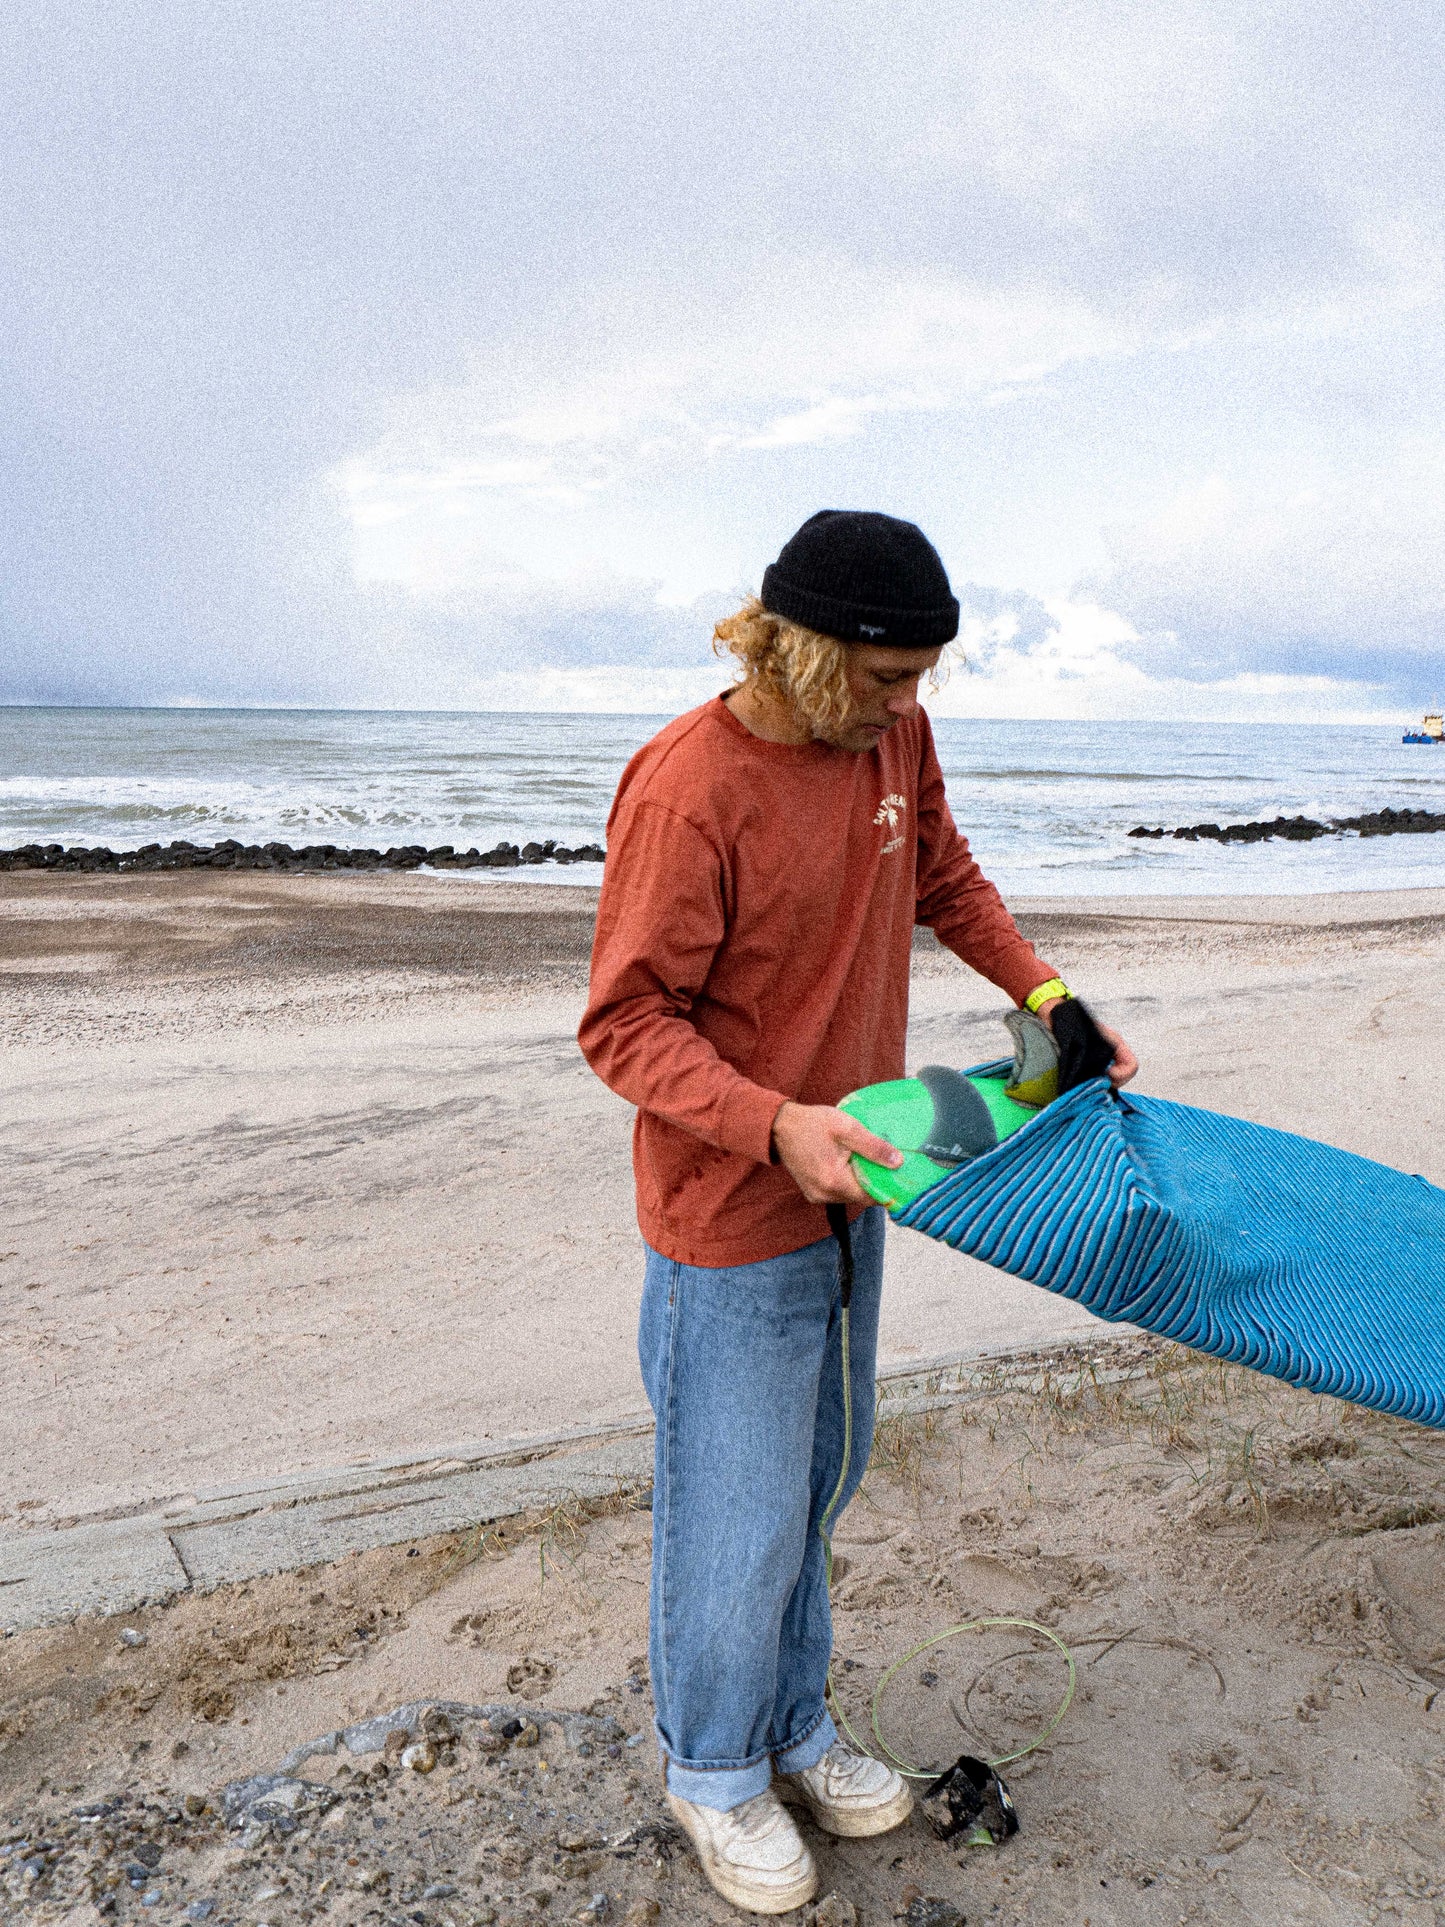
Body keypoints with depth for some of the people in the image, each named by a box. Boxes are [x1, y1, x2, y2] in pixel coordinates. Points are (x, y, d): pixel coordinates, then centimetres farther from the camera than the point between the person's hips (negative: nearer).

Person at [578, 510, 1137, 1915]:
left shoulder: (895, 736, -1)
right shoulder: (689, 783, -23)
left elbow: (946, 883, 16)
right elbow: (625, 1025, -20)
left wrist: (1046, 994, 4)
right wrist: (775, 1124, -33)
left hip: (851, 1185, 7)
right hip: (733, 1220, -7)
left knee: (817, 1482, 22)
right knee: (737, 1521, 8)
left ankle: (794, 1729, 45)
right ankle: (713, 1774, 36)